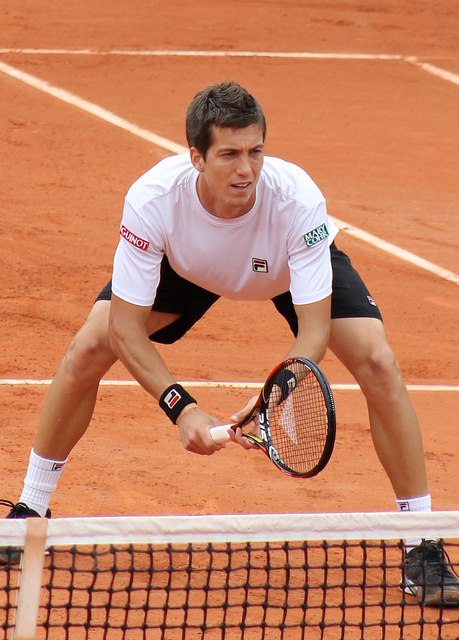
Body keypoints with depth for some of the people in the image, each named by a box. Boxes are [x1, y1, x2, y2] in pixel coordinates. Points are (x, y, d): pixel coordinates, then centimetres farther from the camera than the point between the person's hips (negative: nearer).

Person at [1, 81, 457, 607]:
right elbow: (126, 326, -31)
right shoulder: (153, 199, -39)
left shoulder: (297, 200, -41)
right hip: (187, 265, 1)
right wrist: (181, 408, -42)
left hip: (294, 266, -1)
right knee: (87, 351, -15)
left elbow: (314, 331, -36)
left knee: (378, 365, -22)